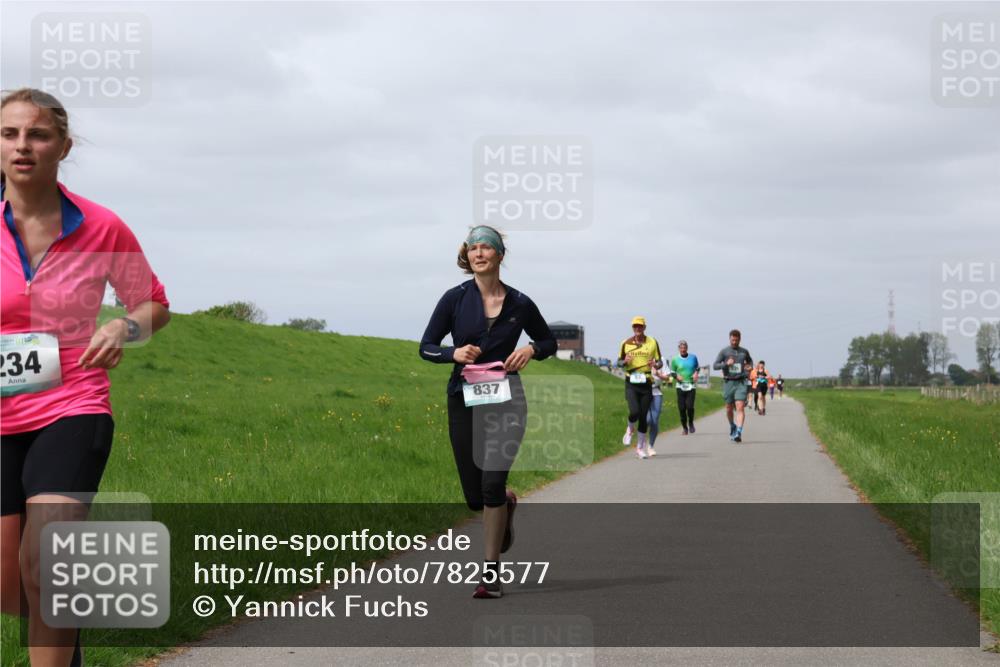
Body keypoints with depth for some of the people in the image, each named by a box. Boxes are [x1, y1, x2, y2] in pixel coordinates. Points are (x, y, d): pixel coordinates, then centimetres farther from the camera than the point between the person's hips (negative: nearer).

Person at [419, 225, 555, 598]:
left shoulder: (519, 304, 1)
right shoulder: (455, 299, -1)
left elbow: (549, 342, 16)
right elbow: (426, 347, 3)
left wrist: (531, 350, -7)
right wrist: (454, 353, -17)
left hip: (506, 400, -1)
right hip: (464, 400, 1)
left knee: (492, 483, -15)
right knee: (475, 496, 5)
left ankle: (491, 571, -4)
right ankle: (506, 505, 42)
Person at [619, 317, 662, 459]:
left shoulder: (652, 342, 3)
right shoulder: (626, 343, 4)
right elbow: (620, 361, 13)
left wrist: (654, 364, -15)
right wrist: (625, 362, -11)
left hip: (646, 383, 1)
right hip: (631, 383, -1)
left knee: (644, 416, 2)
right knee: (634, 412, -20)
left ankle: (640, 447, 15)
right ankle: (630, 430, 15)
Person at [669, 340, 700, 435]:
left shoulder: (693, 357, 9)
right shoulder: (675, 359, 5)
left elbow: (697, 367, 24)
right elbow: (672, 372, 10)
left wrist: (696, 373, 3)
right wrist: (677, 376, -10)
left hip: (691, 386, 0)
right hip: (680, 386, 0)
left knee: (690, 406, -14)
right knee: (681, 408, -3)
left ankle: (691, 423, 12)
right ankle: (685, 427, 12)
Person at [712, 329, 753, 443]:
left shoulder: (744, 352, 9)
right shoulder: (724, 352, 2)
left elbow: (750, 361, 29)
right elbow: (715, 366, -4)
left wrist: (750, 367, 5)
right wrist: (726, 364, -20)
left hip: (741, 383, 0)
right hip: (728, 382, 0)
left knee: (740, 408, -14)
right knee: (729, 409, 9)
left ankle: (739, 432, -22)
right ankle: (732, 427, 36)